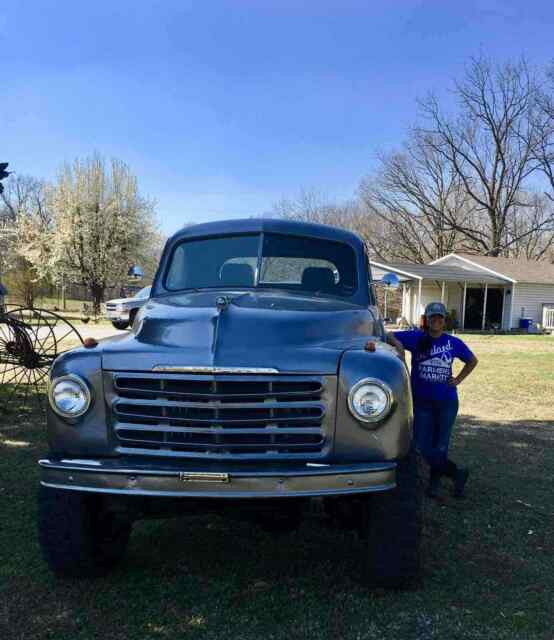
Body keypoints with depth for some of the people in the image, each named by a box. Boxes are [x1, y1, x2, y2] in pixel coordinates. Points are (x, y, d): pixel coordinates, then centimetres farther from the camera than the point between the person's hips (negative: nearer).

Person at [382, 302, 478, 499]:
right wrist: (398, 345, -24)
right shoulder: (416, 338, -3)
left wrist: (458, 379, 6)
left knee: (440, 446, 4)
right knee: (422, 446, 0)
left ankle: (434, 483, 26)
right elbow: (389, 336, -5)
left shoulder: (453, 342, 1)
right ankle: (457, 473, 22)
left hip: (446, 402, 0)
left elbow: (472, 361, 17)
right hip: (422, 401, 0)